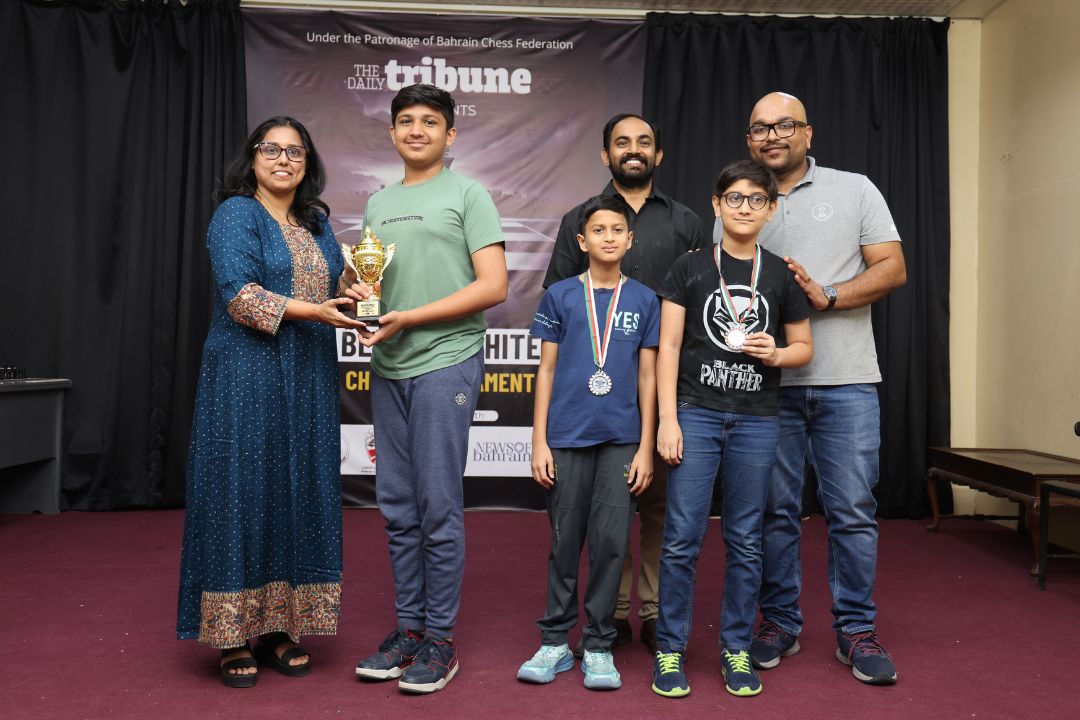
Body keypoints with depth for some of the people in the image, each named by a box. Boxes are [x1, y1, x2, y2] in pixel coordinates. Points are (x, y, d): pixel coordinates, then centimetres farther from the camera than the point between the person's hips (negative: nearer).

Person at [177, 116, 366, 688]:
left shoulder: (317, 225, 18)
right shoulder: (236, 214, -1)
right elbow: (240, 294, -14)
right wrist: (311, 310, -22)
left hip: (308, 382, 6)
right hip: (247, 378, -6)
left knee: (300, 497, 6)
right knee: (243, 495, -2)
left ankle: (280, 629, 17)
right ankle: (234, 636, 9)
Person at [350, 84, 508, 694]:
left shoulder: (468, 193, 0)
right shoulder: (378, 203, 18)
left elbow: (494, 286, -9)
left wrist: (408, 317, -14)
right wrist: (356, 294, -1)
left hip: (446, 362, -6)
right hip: (389, 368, 6)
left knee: (438, 505, -2)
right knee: (398, 506, 10)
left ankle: (440, 640, 11)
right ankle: (409, 628, 23)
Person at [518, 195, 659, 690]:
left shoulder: (644, 300, 6)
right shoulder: (560, 296, 4)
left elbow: (647, 376, 6)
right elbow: (546, 370, 4)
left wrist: (646, 447, 1)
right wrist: (539, 442, -1)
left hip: (621, 440, 1)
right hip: (567, 437, 0)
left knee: (610, 542, 3)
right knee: (565, 542, 7)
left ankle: (598, 647, 17)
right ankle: (555, 643, 21)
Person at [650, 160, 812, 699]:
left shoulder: (782, 276, 9)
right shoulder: (689, 269, 3)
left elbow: (804, 347, 15)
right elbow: (668, 346, 0)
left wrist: (776, 353, -8)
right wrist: (668, 419, -8)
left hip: (756, 421, 2)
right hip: (696, 414, -2)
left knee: (745, 541, 8)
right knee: (682, 538, -2)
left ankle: (737, 649, 21)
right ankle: (670, 650, 12)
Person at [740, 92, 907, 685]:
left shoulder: (855, 190, 9)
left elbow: (892, 268, 2)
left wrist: (826, 297, -12)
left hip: (845, 381, -1)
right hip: (766, 382, 1)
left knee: (853, 511, 1)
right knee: (775, 510, 7)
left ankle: (856, 631, 15)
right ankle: (779, 623, 20)